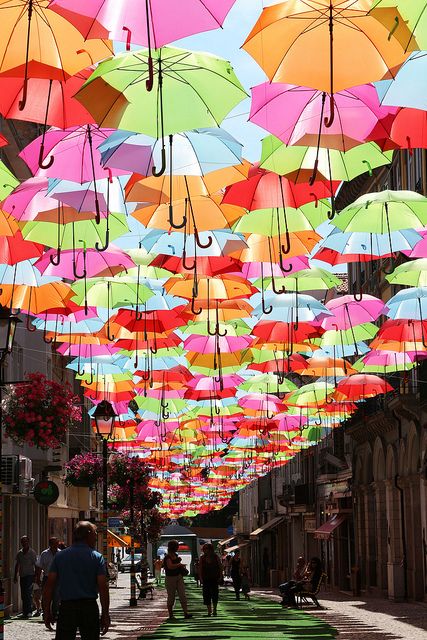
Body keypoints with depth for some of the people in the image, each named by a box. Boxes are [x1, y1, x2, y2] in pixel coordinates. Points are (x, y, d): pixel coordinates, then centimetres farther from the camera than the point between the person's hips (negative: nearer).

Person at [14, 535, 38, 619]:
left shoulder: (32, 553, -2)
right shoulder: (19, 553, 12)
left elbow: (36, 565, -3)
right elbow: (17, 565, 17)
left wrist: (35, 576, -9)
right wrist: (15, 576, 12)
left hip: (30, 575, -5)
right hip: (22, 576, 5)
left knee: (28, 594, -14)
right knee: (23, 595, 6)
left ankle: (29, 612, -16)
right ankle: (25, 612, 12)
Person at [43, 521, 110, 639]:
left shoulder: (60, 556, 5)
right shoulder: (97, 557, -1)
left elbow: (49, 585, 0)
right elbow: (103, 587, -6)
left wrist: (47, 611, 5)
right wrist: (105, 614, -1)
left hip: (66, 607, 1)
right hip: (89, 607, -1)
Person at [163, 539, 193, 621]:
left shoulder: (176, 555, 11)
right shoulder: (167, 557, -14)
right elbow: (170, 566, -30)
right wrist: (179, 564, -21)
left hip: (179, 577, 7)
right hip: (170, 578, -7)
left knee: (182, 595, -3)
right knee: (171, 597, 2)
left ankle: (186, 613, -7)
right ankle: (171, 615, 11)